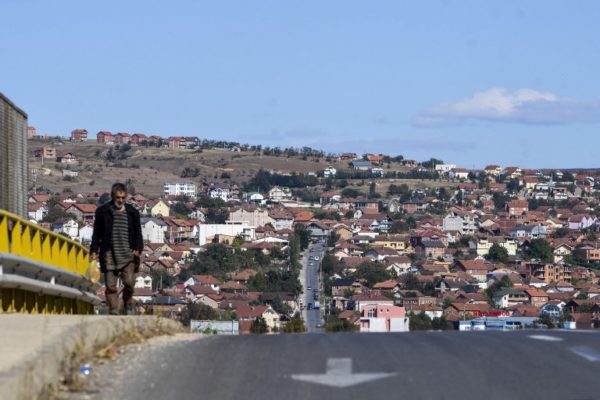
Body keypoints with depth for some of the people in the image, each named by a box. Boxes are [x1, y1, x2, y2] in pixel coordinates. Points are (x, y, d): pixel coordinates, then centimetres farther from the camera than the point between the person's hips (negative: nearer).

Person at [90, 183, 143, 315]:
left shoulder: (132, 212, 10)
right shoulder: (102, 211, 6)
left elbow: (138, 233, 13)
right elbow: (96, 233, 9)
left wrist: (138, 249, -2)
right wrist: (94, 250, -1)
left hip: (128, 254, 0)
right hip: (109, 254, 0)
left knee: (129, 282, -12)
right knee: (111, 286, -2)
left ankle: (128, 303, 17)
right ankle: (113, 313, 5)